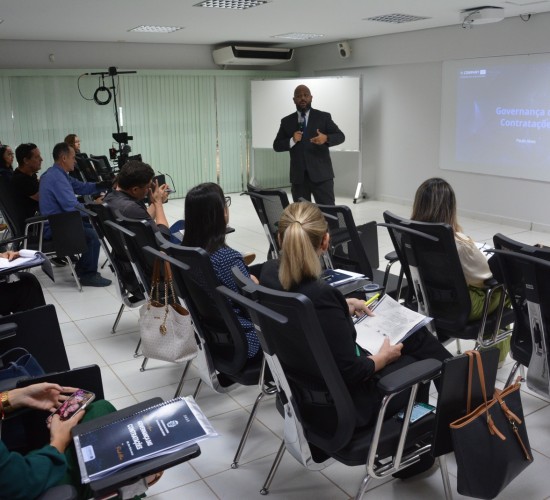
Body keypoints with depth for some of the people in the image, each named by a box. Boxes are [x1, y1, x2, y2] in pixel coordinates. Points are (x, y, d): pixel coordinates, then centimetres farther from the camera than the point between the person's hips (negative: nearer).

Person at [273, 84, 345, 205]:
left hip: (321, 174, -2)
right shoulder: (286, 121, 11)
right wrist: (292, 141, -11)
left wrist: (326, 138, -21)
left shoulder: (323, 117, 5)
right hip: (298, 176, 2)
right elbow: (277, 146, 9)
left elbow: (340, 136, 0)